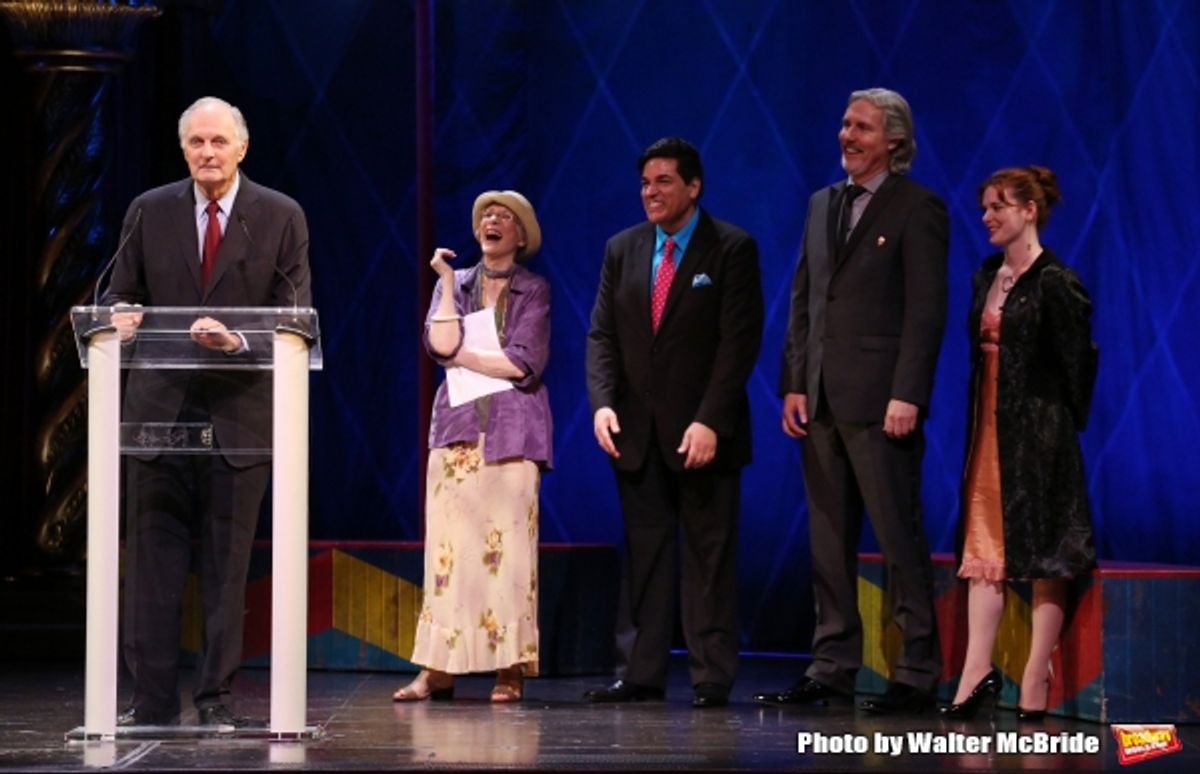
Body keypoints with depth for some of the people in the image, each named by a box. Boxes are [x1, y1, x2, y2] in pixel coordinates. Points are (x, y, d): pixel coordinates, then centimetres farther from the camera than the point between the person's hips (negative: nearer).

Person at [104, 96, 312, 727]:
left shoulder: (281, 217, 3)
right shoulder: (149, 212, 8)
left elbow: (294, 314, -1)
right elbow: (119, 293, 11)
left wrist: (241, 341, -21)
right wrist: (122, 317, -14)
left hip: (239, 408, -1)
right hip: (159, 406, 2)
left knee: (228, 558, 2)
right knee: (152, 553, 0)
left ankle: (217, 697, 8)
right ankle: (153, 696, 4)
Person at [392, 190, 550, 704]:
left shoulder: (534, 291, 6)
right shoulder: (454, 284, 14)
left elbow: (524, 362, -6)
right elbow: (440, 344, -2)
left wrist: (462, 355, -3)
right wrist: (447, 280, -4)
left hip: (511, 432, -2)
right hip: (457, 429, 2)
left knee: (508, 548, -8)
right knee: (447, 547, -4)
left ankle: (509, 671, -5)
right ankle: (437, 670, -4)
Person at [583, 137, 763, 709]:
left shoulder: (732, 249, -4)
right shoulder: (623, 249, 10)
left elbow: (740, 340, -11)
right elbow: (602, 334, 9)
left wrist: (710, 421, -18)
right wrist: (603, 403, -8)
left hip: (704, 431, -4)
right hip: (638, 430, 4)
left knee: (709, 555, 0)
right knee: (643, 554, 5)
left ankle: (712, 678, 3)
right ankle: (639, 673, 7)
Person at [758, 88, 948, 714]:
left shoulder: (917, 209, -4)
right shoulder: (822, 204, 16)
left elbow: (926, 311, -10)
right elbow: (802, 300, 17)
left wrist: (906, 396, -17)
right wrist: (793, 384, 8)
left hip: (879, 403, -7)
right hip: (821, 400, 7)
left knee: (899, 538, -4)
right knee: (828, 540, 9)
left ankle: (916, 674, 1)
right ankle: (832, 669, 14)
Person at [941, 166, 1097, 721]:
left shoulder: (1054, 283, -12)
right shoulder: (987, 277, 11)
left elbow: (1078, 361, -9)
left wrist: (1067, 423, -3)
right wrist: (981, 418, 8)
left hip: (1038, 430, -8)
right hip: (990, 426, 8)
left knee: (1043, 555, -1)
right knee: (984, 549, 5)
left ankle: (1036, 684, 2)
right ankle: (978, 673, 6)